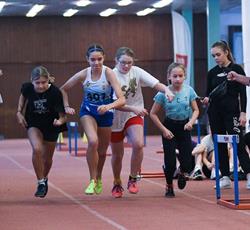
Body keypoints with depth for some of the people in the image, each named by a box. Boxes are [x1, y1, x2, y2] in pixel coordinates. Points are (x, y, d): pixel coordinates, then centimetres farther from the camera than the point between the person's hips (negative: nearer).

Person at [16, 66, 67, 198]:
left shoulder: (55, 92, -28)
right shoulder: (27, 88, -21)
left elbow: (63, 115, -24)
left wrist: (60, 121, -45)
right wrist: (19, 112, 0)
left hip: (51, 126, 0)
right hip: (33, 124, 0)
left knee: (47, 158, 13)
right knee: (37, 149, -26)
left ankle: (44, 179, 46)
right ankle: (40, 183, -11)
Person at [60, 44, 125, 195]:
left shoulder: (108, 73, -23)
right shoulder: (83, 75, -17)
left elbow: (122, 100, -30)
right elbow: (64, 89, 1)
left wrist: (109, 106, -46)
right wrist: (66, 106, -8)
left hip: (105, 113, 0)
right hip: (88, 111, 0)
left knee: (102, 151, 13)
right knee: (93, 142, -27)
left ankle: (99, 178, 45)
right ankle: (92, 180, -12)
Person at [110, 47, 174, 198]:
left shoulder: (136, 72, -7)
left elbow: (156, 84, -14)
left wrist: (166, 90, -36)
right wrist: (134, 108, -36)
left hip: (134, 117, 1)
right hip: (116, 118, -1)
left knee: (138, 144, -25)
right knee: (117, 154, 10)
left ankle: (133, 179, -6)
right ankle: (117, 184, 36)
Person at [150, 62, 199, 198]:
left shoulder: (189, 90, -8)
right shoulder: (163, 93, -13)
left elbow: (195, 110, 2)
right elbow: (153, 114, -5)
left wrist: (191, 121, -16)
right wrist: (164, 129, -9)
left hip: (184, 127, 1)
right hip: (169, 128, -1)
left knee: (187, 163, -5)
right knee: (170, 161, -7)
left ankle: (182, 173, 32)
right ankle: (169, 186, 18)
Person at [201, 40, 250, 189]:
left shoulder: (236, 69, -2)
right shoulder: (212, 73, 10)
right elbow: (209, 92, 14)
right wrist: (206, 99, -9)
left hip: (232, 112, -5)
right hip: (215, 113, 5)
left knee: (238, 144, -10)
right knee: (220, 145, 5)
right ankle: (225, 178, 10)